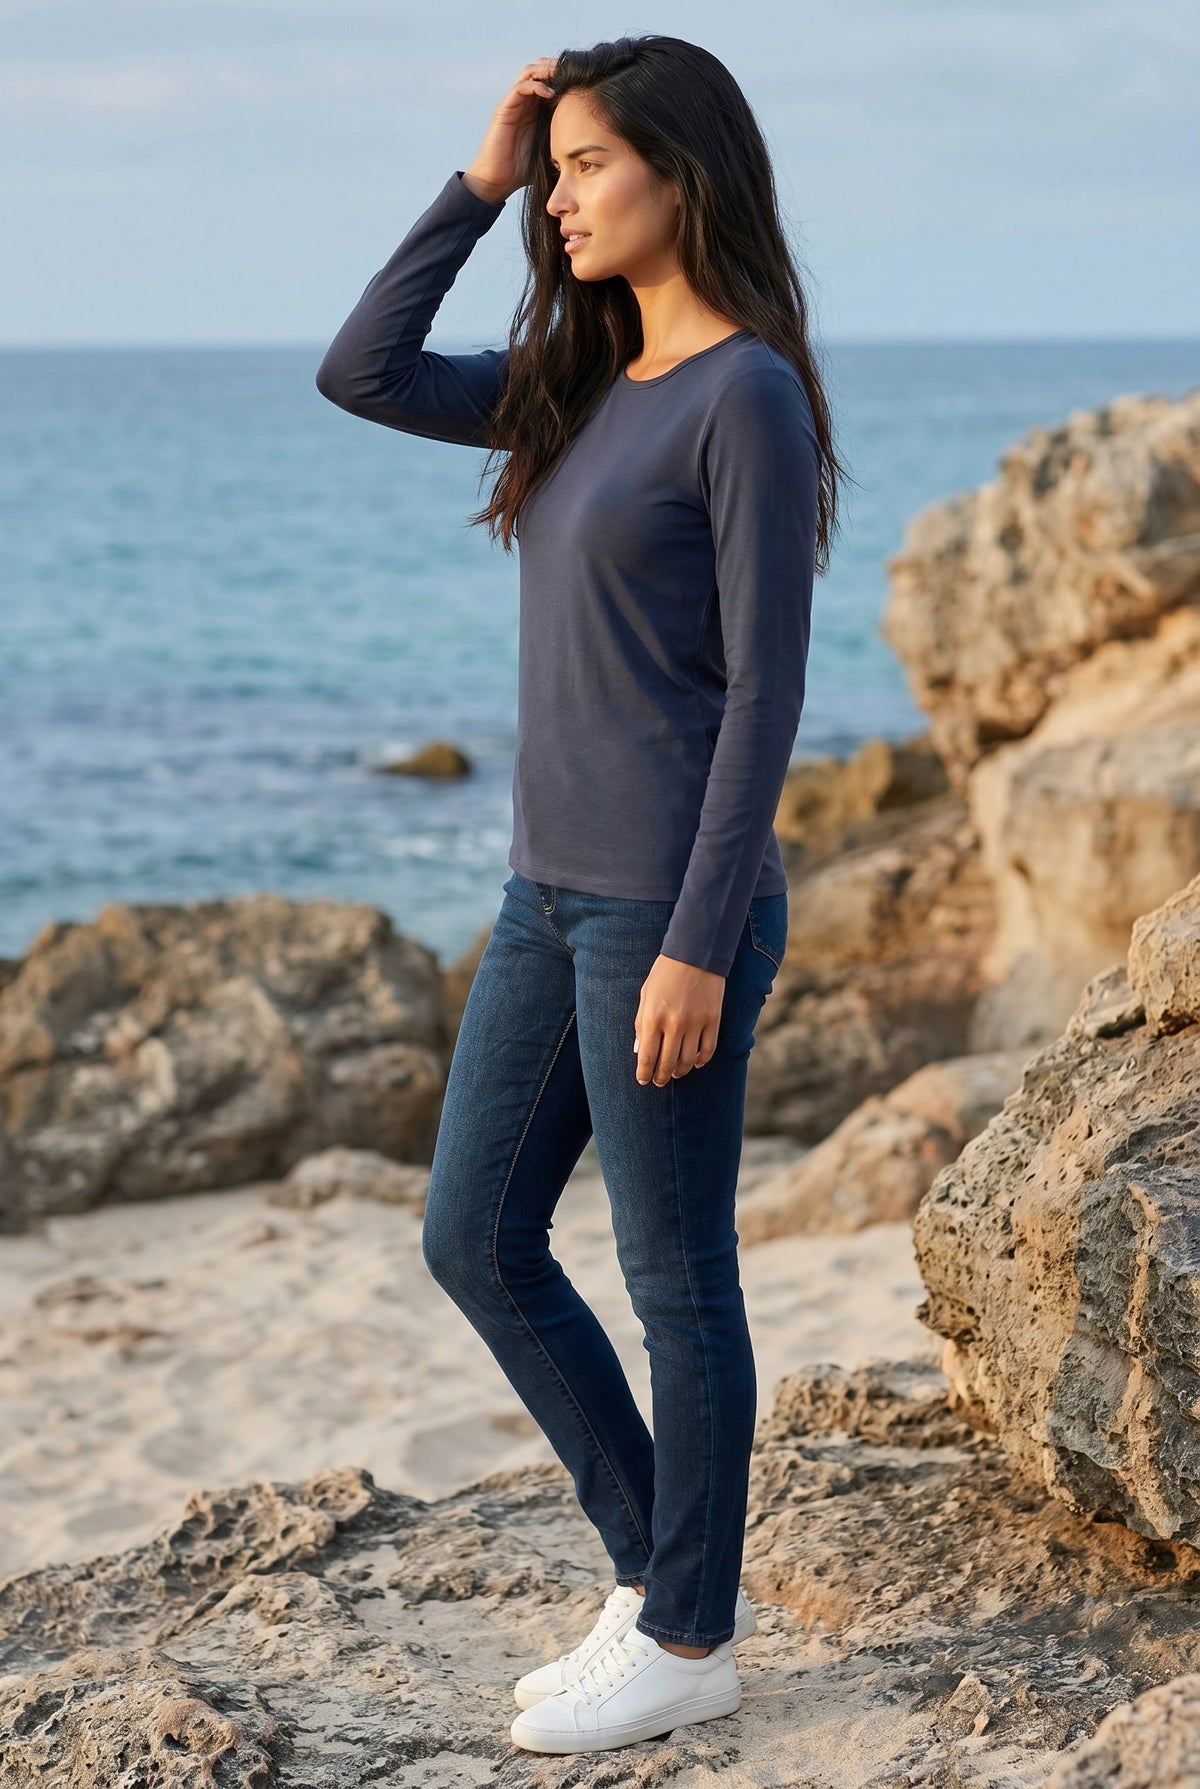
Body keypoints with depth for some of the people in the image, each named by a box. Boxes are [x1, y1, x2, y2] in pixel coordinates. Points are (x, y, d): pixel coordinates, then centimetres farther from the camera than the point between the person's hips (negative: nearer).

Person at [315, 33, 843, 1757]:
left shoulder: (753, 398, -13)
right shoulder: (585, 380, 12)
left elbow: (767, 685, -16)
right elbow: (359, 377, 11)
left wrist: (700, 942, -18)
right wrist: (479, 179, 5)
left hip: (673, 904, -9)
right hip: (556, 891, 9)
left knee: (672, 1275, 4)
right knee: (476, 1242, 12)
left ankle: (691, 1638, 20)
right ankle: (661, 1572, 25)